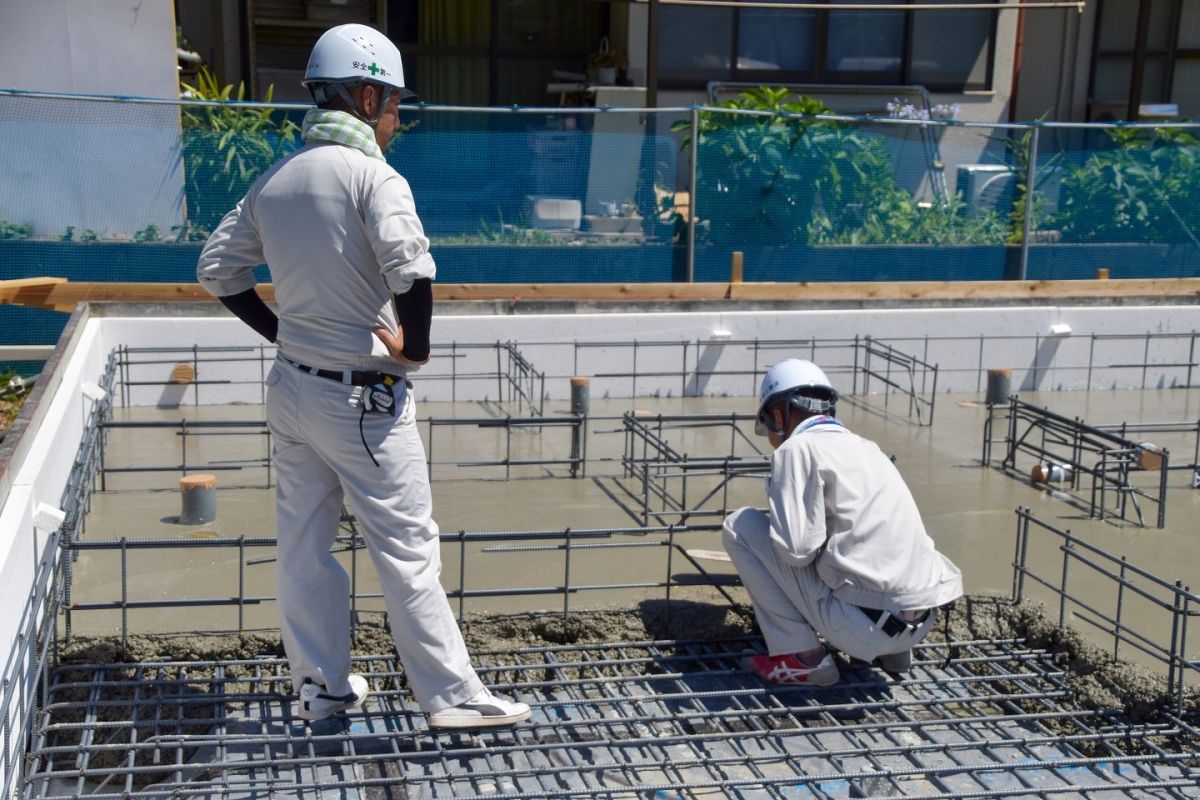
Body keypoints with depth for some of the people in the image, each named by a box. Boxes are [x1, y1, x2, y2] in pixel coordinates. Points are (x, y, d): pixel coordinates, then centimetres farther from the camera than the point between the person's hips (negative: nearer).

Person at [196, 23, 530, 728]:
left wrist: (281, 330, 15)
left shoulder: (273, 181, 7)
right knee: (408, 549, 1)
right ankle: (452, 696, 10)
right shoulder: (371, 174, -16)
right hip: (363, 400, -7)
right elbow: (412, 269, -31)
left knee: (303, 545, 14)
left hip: (292, 387, 8)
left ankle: (321, 687, 26)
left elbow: (218, 268, 14)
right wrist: (414, 345, -16)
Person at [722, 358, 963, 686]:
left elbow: (797, 548, -13)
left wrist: (776, 498, 8)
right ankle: (892, 650, 19)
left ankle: (802, 657, 2)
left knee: (739, 526, 3)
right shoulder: (866, 447, 20)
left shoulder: (798, 448, -3)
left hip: (865, 623, -8)